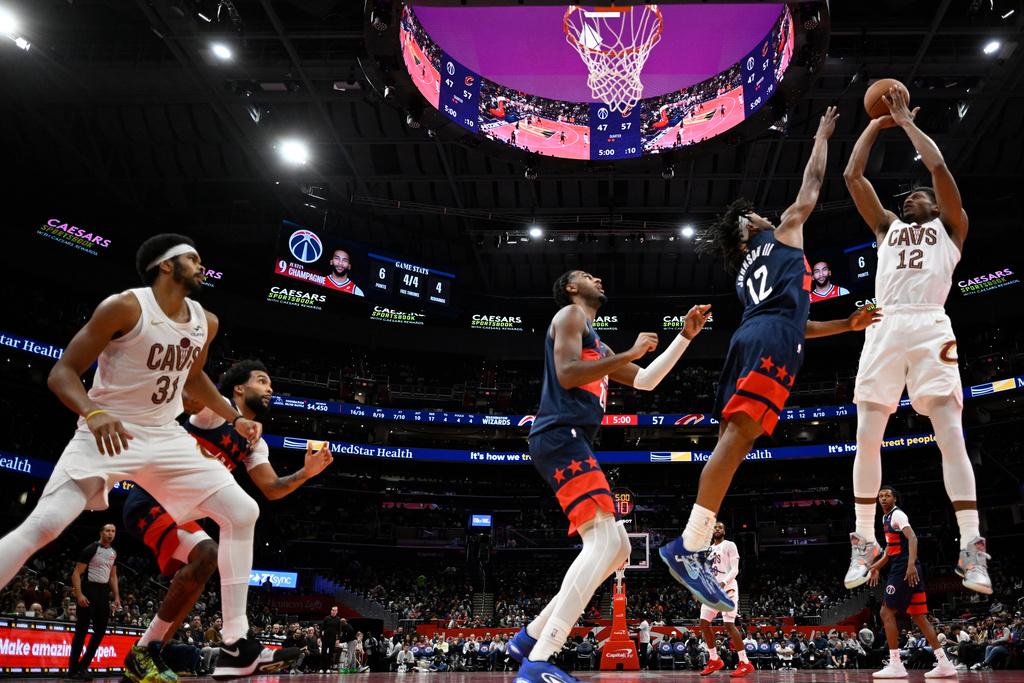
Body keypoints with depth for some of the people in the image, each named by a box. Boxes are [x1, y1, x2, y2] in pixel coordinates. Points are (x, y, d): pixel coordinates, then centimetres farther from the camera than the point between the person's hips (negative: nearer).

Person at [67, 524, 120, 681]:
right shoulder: (91, 549, -9)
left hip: (104, 592, 7)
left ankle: (83, 667, 17)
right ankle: (72, 670, -3)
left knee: (100, 631, 7)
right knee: (82, 631, -8)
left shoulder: (113, 553, 12)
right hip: (89, 590, -7)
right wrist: (79, 594, -22)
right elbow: (76, 573, -12)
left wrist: (116, 596, 10)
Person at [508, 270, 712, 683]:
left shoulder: (597, 345, 33)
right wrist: (630, 353, -7)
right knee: (605, 541, -22)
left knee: (617, 548, 8)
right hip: (560, 436, -10)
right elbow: (567, 374, -12)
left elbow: (644, 382, 33)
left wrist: (685, 336, 31)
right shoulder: (570, 315, 4)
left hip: (570, 444, 10)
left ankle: (530, 637, 7)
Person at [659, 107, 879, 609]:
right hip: (772, 342, -8)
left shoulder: (746, 272, 36)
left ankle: (694, 548, -7)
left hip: (749, 341, 8)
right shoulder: (783, 233, 20)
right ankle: (688, 546, -29)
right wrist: (822, 137, 43)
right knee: (738, 436, -19)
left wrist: (846, 325, 38)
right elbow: (812, 184, 27)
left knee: (731, 441, 0)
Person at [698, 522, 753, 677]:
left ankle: (745, 663, -10)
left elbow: (734, 569, -11)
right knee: (704, 624, 3)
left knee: (729, 624, -15)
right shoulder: (709, 550, 20)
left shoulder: (729, 545, -2)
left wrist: (723, 583, -27)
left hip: (727, 589, -8)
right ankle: (715, 660, 14)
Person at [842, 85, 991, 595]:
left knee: (950, 435, -13)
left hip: (930, 328, -3)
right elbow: (852, 176, 22)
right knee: (867, 436, -5)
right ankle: (864, 543, 2)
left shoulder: (950, 228, 20)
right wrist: (878, 123, 27)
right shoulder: (887, 227, 29)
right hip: (885, 327, 3)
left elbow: (938, 166, 6)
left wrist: (907, 121, 18)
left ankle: (972, 548, -14)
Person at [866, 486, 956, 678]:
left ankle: (895, 666, -6)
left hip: (904, 569, -10)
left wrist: (911, 564, -33)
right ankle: (944, 664, 10)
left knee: (887, 612, -8)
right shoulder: (886, 518, 20)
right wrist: (877, 566, 33)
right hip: (906, 570, 10)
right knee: (918, 616, 9)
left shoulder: (897, 514, -8)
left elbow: (912, 538, -22)